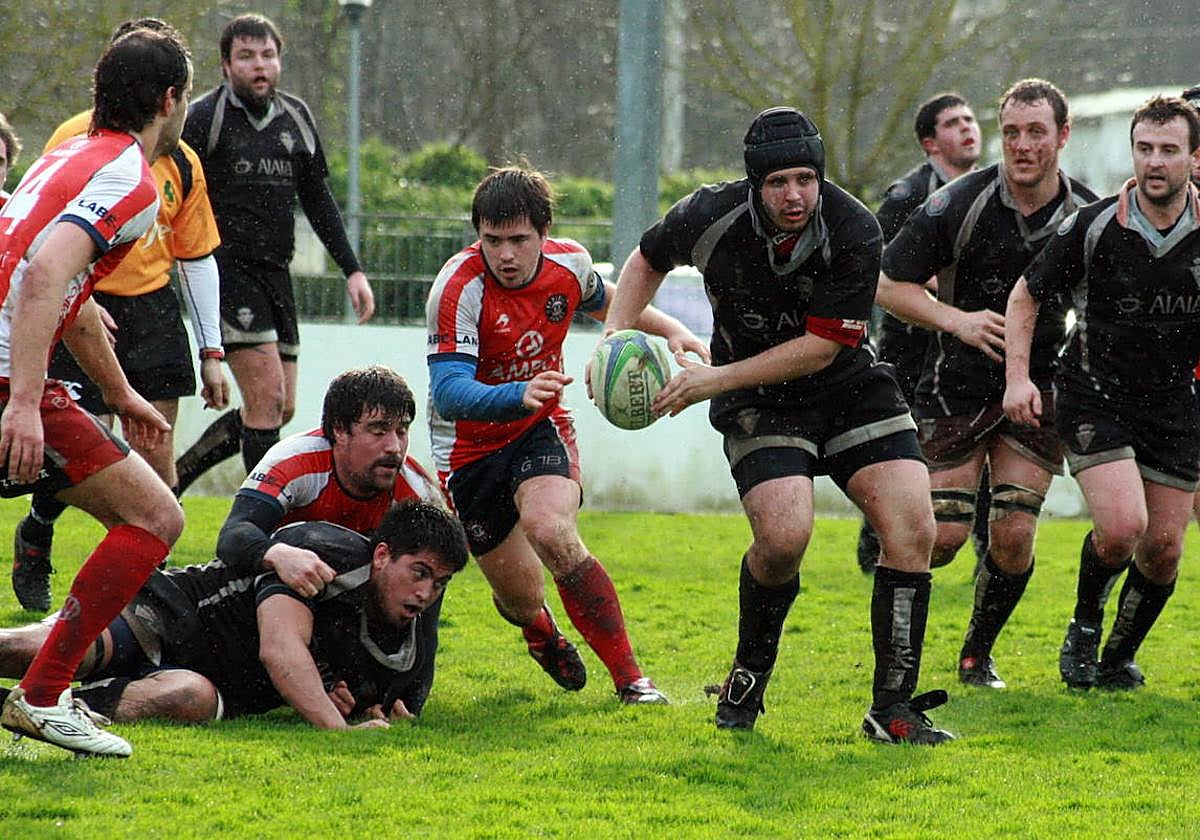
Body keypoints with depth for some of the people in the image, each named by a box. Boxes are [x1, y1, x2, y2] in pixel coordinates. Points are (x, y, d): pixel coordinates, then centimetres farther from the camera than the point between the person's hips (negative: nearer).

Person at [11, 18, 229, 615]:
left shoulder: (181, 163, 8)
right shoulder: (77, 139, -6)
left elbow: (197, 258, 16)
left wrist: (211, 351, 14)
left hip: (151, 308, 4)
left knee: (156, 454, -3)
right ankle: (34, 537, 21)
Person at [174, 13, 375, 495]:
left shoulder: (296, 119, 13)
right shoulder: (205, 117, -5)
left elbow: (317, 200, 22)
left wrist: (352, 270, 17)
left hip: (275, 273, 7)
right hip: (225, 269, -7)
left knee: (280, 409, 7)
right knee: (268, 397, -16)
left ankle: (176, 476, 20)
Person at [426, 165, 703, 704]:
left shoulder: (569, 265, -10)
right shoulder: (460, 287, -26)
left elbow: (604, 302, 17)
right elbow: (447, 391, -35)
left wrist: (673, 330, 2)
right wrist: (519, 394, -53)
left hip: (541, 429, 1)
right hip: (468, 447, -1)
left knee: (551, 531, -30)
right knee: (519, 597, 2)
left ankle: (631, 680, -24)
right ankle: (540, 631, 44)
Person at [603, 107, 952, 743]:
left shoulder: (854, 232, -22)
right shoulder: (710, 216, -17)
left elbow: (820, 348, -19)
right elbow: (648, 260, 7)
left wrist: (717, 380, -22)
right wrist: (615, 339, -6)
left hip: (849, 386, 1)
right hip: (759, 404, -1)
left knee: (912, 528, -15)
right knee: (784, 535, -25)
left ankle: (892, 709, -6)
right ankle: (748, 677, 2)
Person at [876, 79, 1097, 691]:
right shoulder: (960, 203, -14)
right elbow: (888, 283, -7)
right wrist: (956, 320, -21)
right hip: (958, 388, -2)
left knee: (1013, 536, -6)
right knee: (943, 535, -9)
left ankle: (978, 654, 17)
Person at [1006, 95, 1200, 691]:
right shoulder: (1093, 227, -11)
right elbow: (1026, 295, 1)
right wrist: (1018, 378, -9)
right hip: (1094, 394, -3)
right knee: (1121, 526, -21)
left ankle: (1120, 657, 28)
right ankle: (1083, 630, 7)